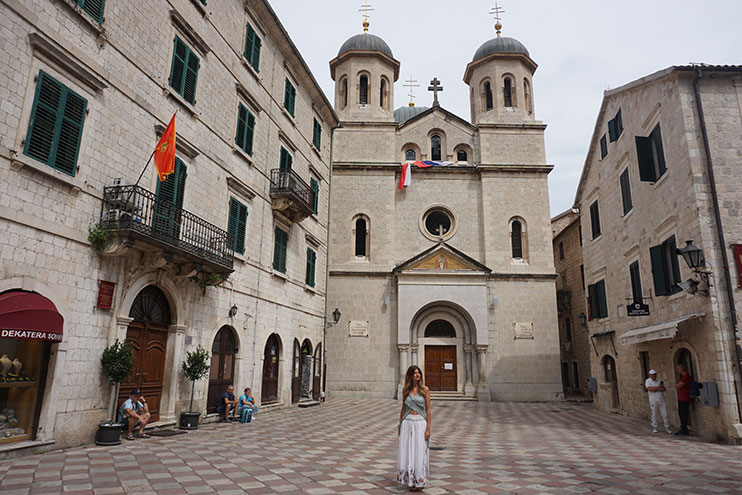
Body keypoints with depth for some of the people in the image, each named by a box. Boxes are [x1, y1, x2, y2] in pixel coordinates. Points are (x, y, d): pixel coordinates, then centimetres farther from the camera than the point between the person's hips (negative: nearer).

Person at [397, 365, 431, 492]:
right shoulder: (405, 389, 5)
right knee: (407, 452, 5)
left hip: (420, 423, -2)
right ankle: (409, 480, 19)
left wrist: (428, 428, -8)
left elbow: (428, 409, -3)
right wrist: (400, 424, 12)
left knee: (419, 452, 1)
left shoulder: (425, 389, -3)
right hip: (407, 423, 3)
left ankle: (419, 481, 15)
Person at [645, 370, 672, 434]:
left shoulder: (659, 381, 10)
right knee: (654, 414, 2)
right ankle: (654, 428, 12)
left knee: (665, 414, 3)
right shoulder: (648, 381, -1)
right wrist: (658, 387, -12)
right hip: (653, 400, -3)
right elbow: (649, 388, -17)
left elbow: (664, 389, 0)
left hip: (662, 400, 3)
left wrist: (656, 389, -14)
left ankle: (667, 428, 13)